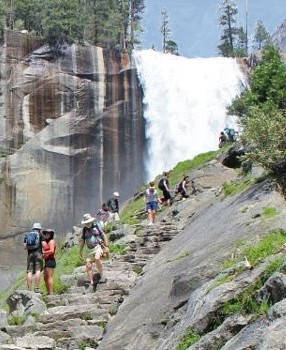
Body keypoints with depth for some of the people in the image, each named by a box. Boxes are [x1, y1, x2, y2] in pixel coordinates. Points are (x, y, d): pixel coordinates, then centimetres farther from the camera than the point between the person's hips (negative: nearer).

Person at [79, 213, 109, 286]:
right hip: (90, 250, 5)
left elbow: (104, 236, 4)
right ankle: (91, 283, -1)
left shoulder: (96, 227, 1)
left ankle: (102, 277, -29)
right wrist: (80, 251, 16)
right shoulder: (84, 230, 10)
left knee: (97, 258, -33)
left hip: (98, 247, -5)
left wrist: (107, 247, -1)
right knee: (88, 266, -6)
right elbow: (82, 241, 17)